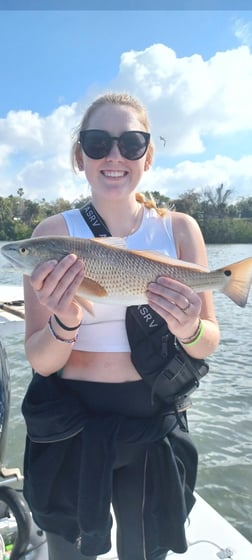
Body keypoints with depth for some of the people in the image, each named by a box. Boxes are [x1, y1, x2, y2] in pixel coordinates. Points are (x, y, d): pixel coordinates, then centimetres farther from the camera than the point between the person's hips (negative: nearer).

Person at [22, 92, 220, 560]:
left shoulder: (179, 229, -5)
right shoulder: (54, 233, -9)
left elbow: (209, 345, -2)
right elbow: (40, 361, -10)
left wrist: (188, 330, -24)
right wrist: (64, 325, -30)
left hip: (155, 427, 2)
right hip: (70, 429, -1)